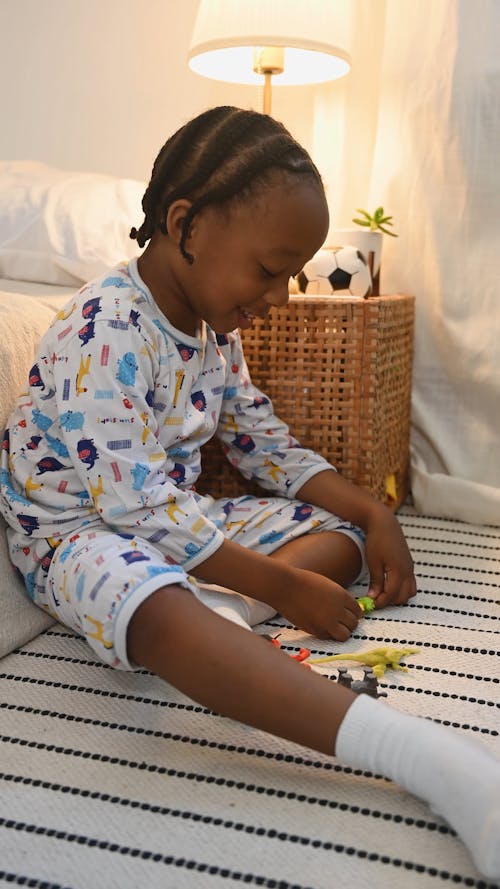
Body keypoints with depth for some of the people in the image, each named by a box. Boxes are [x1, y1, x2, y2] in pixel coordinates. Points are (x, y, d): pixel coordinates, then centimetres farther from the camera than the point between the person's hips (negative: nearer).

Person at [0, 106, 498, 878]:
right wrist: (285, 588, -26)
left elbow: (267, 444, 10)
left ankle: (212, 621, -28)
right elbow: (139, 507, -29)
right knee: (155, 603, -43)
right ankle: (437, 763, -57)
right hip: (75, 532, -9)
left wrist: (371, 513, -4)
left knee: (340, 530, 2)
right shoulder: (104, 330, -24)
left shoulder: (215, 328, 4)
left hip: (179, 523, 9)